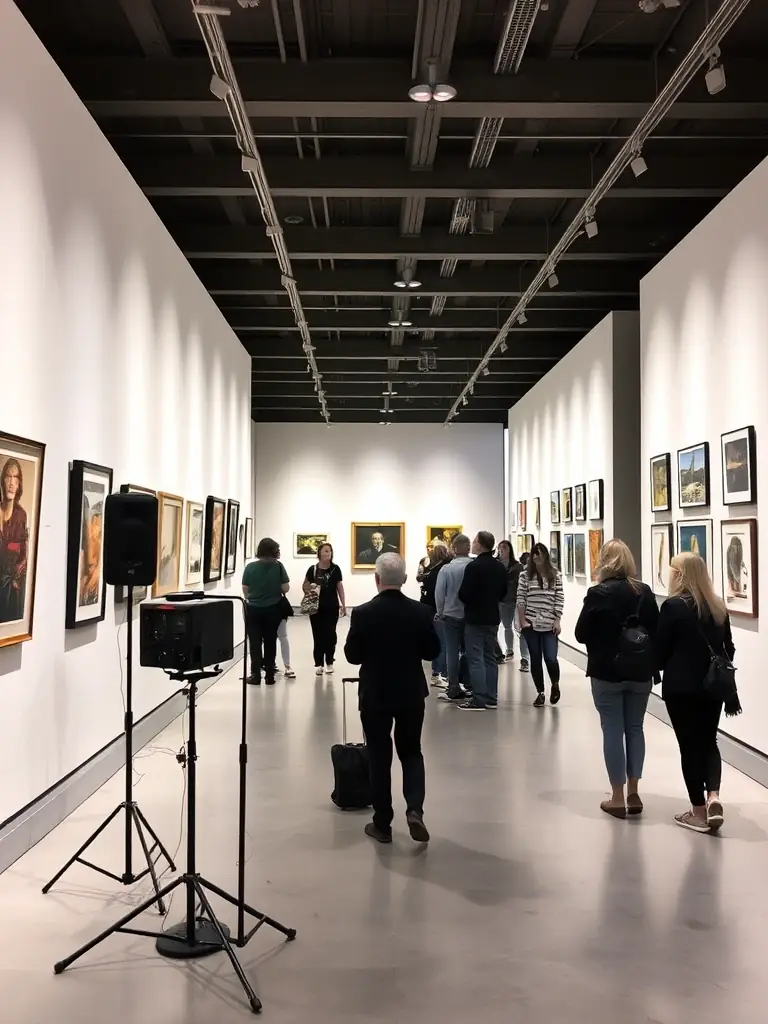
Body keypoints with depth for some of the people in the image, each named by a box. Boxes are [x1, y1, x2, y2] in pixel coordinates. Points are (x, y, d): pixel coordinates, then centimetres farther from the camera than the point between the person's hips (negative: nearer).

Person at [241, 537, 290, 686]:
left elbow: (245, 591, 1)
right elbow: (286, 588, -8)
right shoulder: (278, 566, -9)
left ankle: (255, 675, 8)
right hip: (273, 609, 0)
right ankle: (269, 675, 15)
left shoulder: (250, 567, -6)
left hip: (253, 609, 0)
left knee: (255, 642, 8)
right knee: (270, 642, 11)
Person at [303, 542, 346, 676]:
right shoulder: (313, 569, -4)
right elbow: (305, 586, 5)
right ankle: (318, 664, 10)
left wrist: (343, 605, 1)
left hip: (332, 607, 1)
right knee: (318, 635, 4)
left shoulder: (335, 569, -1)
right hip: (316, 607, -1)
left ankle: (329, 662, 17)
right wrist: (310, 588, -17)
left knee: (330, 634, 5)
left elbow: (340, 587, 4)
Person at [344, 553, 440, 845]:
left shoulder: (363, 613, -15)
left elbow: (352, 656, -7)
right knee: (411, 752, 16)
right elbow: (432, 652, 0)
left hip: (375, 695, -2)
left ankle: (382, 824, 16)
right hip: (412, 694, 2)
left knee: (379, 757, 10)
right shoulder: (421, 612, -9)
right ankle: (414, 809, -2)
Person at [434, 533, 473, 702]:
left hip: (452, 615, -2)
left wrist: (440, 613, 6)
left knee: (452, 652, 4)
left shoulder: (446, 569, -12)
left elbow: (439, 593, -9)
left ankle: (454, 689, 3)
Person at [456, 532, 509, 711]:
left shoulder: (474, 566, -17)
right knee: (490, 657, 13)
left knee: (476, 658, -5)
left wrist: (469, 601, 1)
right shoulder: (500, 567, 9)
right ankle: (491, 697, 16)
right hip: (493, 617, 8)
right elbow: (503, 593, 15)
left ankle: (479, 699, -7)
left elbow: (463, 594, -19)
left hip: (475, 618, -8)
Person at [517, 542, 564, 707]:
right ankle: (540, 693, 19)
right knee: (535, 659, 5)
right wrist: (523, 620, -6)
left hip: (549, 625, -1)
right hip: (531, 624, 1)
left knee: (550, 658, -9)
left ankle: (555, 684, 21)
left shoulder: (555, 576, 2)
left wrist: (557, 621, -5)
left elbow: (559, 600, 1)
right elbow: (520, 599, 0)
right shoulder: (525, 575, 1)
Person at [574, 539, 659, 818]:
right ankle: (633, 794, 18)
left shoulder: (598, 593, -11)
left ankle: (618, 798, 8)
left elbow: (581, 634, -7)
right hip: (640, 671, 4)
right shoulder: (645, 592, 0)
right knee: (635, 728, 13)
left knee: (613, 730, 3)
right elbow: (656, 632, 4)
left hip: (607, 672, -4)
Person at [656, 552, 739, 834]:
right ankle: (713, 796, -1)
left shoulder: (673, 606, -13)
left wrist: (659, 668, 11)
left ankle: (699, 812, 11)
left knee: (690, 746, 4)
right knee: (709, 742, 18)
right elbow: (728, 649, 11)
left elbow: (660, 650, -9)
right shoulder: (718, 607, 5)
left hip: (682, 687, -5)